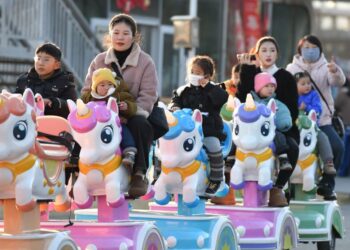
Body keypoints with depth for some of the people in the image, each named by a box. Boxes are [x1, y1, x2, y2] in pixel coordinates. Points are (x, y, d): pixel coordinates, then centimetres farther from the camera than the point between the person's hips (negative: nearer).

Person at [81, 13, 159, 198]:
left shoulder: (145, 62, 6)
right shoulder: (99, 61, 16)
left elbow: (147, 97, -2)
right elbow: (87, 91, 14)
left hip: (133, 115, -2)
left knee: (140, 124, -38)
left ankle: (139, 173, -32)